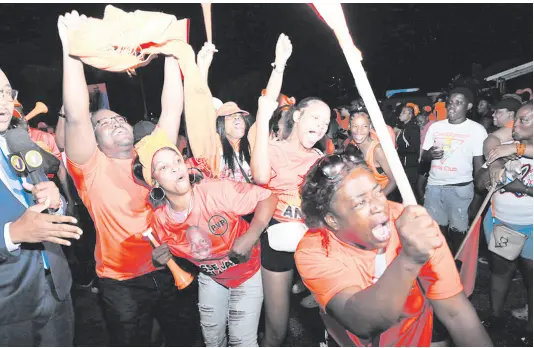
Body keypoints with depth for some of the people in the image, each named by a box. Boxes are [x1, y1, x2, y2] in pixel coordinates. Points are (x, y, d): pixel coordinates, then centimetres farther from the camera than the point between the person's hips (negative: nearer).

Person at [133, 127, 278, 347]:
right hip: (210, 278, 4)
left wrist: (250, 237, -37)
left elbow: (268, 198, -27)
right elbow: (172, 253, 1)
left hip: (247, 272, -4)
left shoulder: (217, 191, -33)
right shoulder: (160, 220, -17)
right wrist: (162, 259, -22)